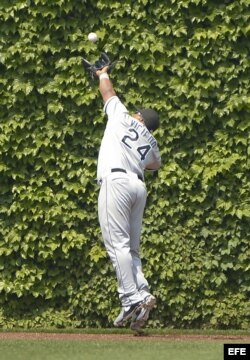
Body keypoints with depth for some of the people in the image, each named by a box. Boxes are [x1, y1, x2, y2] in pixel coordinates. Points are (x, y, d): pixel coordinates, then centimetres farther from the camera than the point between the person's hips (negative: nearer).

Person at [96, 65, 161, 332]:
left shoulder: (123, 118, 13)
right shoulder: (151, 142, 24)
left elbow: (107, 90, 27)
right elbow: (155, 164, 44)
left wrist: (103, 74, 46)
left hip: (116, 180, -6)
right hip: (139, 186, 6)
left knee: (118, 244, -13)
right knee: (131, 248, 9)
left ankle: (131, 299, -24)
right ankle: (143, 293, -8)